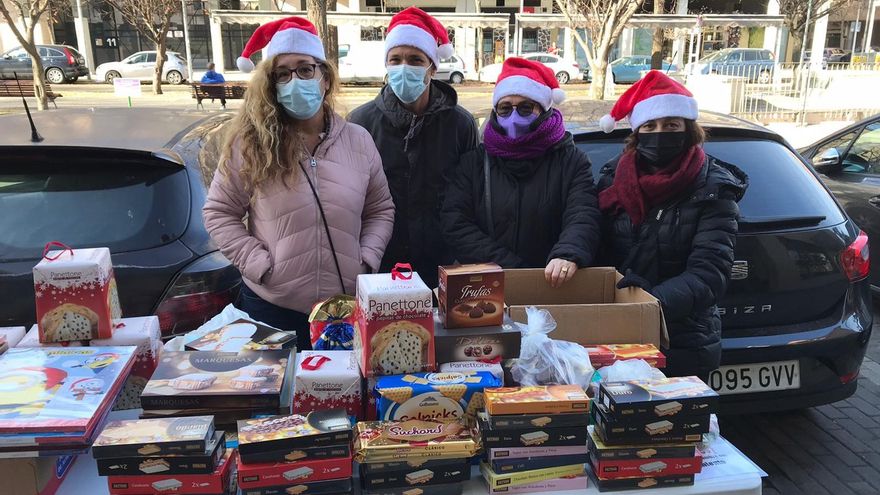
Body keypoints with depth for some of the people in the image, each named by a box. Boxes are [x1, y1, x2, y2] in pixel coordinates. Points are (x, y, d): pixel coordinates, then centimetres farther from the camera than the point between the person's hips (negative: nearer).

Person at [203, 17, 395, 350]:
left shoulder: (358, 140, 2)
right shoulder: (250, 142, -5)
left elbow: (380, 210, 10)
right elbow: (219, 213, -1)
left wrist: (365, 260, -4)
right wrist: (261, 265, -11)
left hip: (348, 307, 2)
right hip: (271, 307, -2)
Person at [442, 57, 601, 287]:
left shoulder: (570, 160, 8)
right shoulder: (475, 161, 10)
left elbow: (584, 216, -8)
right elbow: (455, 223, 0)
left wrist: (569, 254, -31)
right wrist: (509, 266, -12)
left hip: (554, 284, 0)